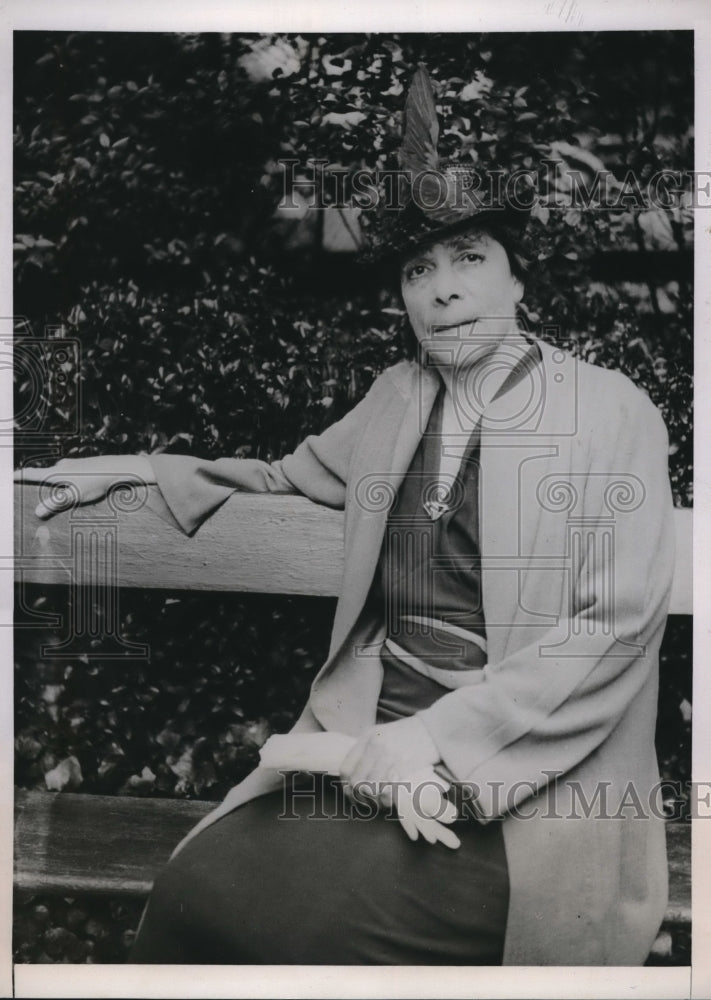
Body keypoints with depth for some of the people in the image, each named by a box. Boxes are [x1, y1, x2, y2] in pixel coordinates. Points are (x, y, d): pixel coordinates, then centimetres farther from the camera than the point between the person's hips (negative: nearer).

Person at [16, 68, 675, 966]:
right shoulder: (397, 395, 14)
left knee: (315, 921, -27)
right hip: (370, 737, 4)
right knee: (192, 887, -19)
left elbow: (618, 623, -9)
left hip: (517, 781, -3)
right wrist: (137, 468, 19)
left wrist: (442, 734, -17)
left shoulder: (612, 413, -1)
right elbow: (292, 476, 29)